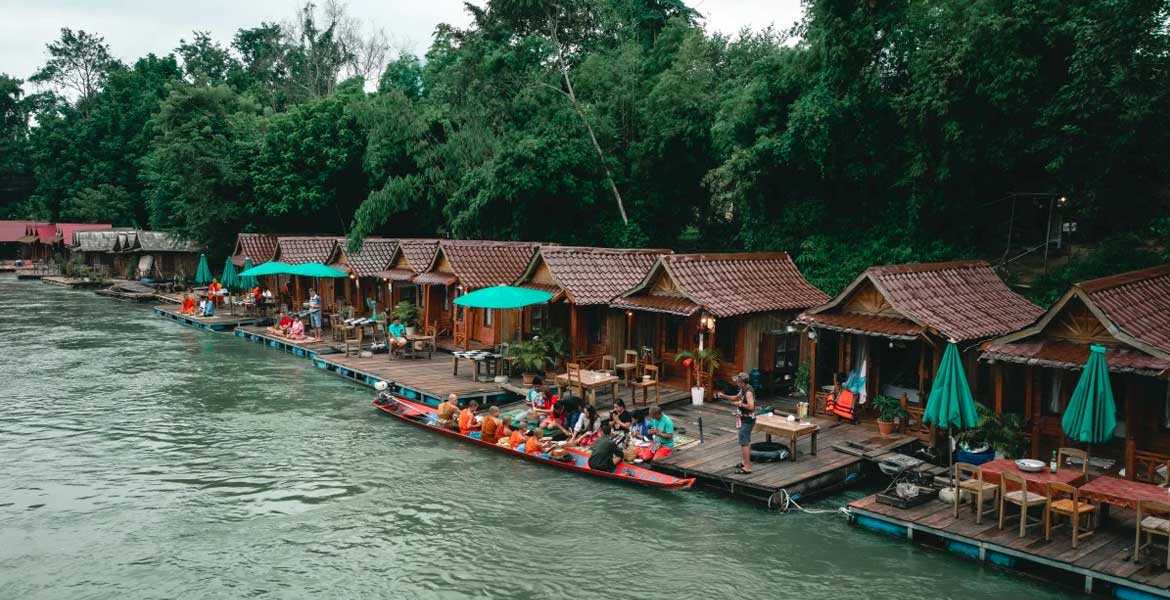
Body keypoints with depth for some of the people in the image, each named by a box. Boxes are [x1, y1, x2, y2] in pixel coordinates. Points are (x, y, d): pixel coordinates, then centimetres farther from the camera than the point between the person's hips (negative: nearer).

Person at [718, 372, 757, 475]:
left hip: (747, 420, -11)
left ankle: (747, 467, -8)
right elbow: (736, 397, 21)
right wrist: (724, 396, 9)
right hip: (745, 419, 11)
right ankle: (746, 462, 35)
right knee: (746, 441, 21)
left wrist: (740, 404, -21)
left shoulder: (749, 392, -23)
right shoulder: (743, 389, 7)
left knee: (744, 442, -10)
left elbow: (751, 406, -33)